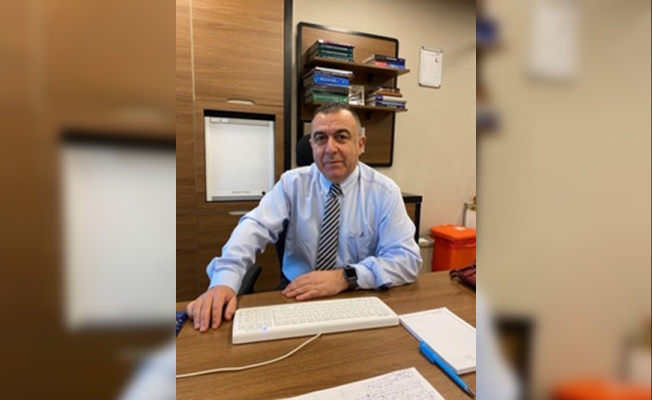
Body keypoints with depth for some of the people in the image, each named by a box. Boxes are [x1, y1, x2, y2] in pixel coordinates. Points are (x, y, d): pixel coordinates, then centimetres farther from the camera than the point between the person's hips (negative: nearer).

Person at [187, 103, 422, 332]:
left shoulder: (384, 192, -6)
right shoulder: (292, 183, -2)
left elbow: (408, 259, -11)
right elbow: (254, 227, -14)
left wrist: (345, 277, -24)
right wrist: (224, 281, -32)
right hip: (296, 297, 2)